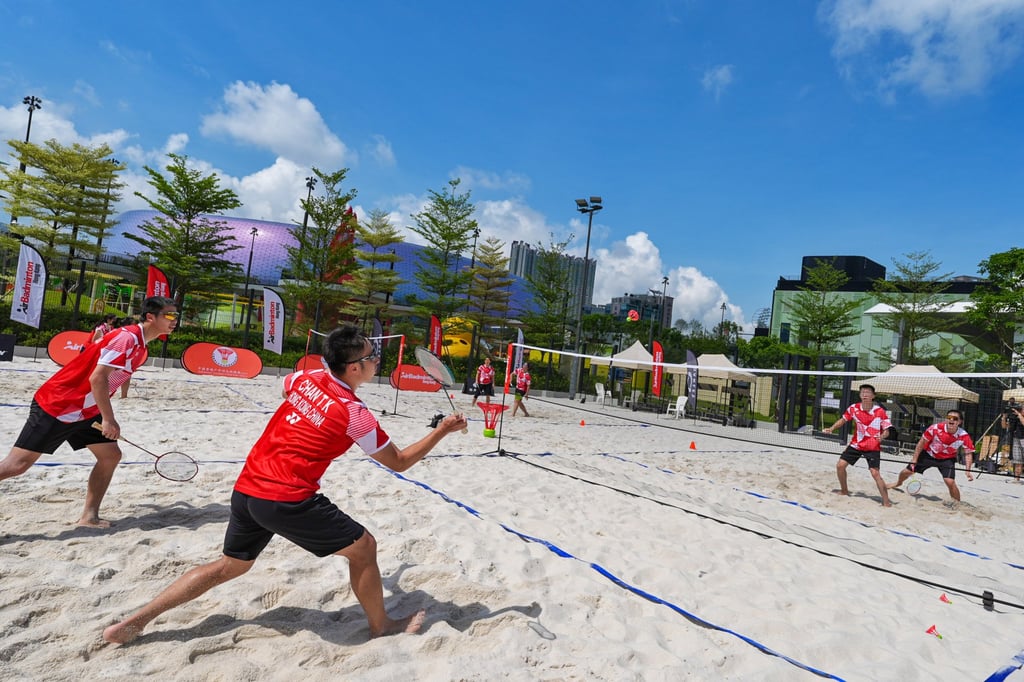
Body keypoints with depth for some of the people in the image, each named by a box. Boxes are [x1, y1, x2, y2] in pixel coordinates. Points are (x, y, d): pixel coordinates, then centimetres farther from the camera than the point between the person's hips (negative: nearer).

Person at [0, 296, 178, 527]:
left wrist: (106, 418, 19)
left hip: (86, 412, 9)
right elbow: (97, 378, -27)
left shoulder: (140, 348, 8)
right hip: (56, 406, -9)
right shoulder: (127, 337, -22)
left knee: (111, 455, 3)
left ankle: (89, 516, 10)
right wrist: (109, 419, -22)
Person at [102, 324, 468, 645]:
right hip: (286, 500, -7)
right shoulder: (355, 414, -13)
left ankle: (133, 622, 32)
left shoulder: (304, 377, 3)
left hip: (246, 488, 8)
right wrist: (442, 431, 3)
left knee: (229, 565, 28)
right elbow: (399, 462, -2)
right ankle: (382, 625, 23)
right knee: (363, 547, 7)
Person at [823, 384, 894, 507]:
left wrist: (881, 436, -34)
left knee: (875, 473, -17)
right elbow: (843, 419, 11)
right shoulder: (853, 408, -7)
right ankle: (844, 490, 25)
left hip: (873, 447, -4)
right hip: (856, 444, 4)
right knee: (840, 465, 2)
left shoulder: (880, 411, -16)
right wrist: (831, 428, -2)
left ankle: (886, 502, -7)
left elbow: (886, 431, -12)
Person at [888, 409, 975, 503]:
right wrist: (914, 459, -9)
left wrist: (968, 471, -20)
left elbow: (968, 453, -9)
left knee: (950, 482, -21)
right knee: (907, 471, 6)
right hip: (928, 454, 1)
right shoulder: (935, 428, -26)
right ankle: (898, 483, 41)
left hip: (947, 459, -1)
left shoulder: (964, 436, -24)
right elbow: (922, 443, -12)